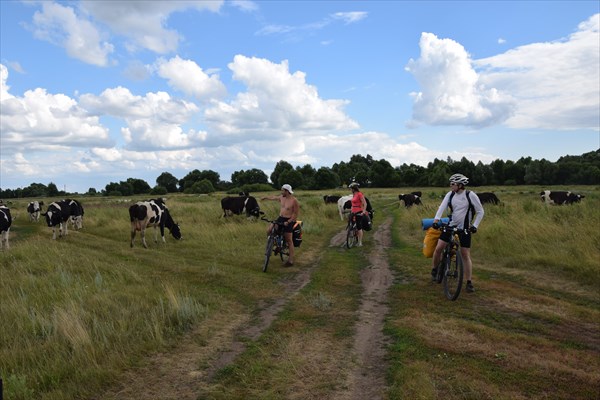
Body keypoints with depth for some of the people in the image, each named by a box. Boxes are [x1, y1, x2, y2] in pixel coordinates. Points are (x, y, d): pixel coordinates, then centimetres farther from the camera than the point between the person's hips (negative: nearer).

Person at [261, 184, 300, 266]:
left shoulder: (294, 201, -17)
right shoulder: (282, 197, 3)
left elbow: (296, 213, -16)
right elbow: (274, 197, 24)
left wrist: (288, 222, -24)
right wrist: (266, 197, 38)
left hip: (289, 220, -7)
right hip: (280, 219, 7)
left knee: (289, 241, -3)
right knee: (269, 231, -8)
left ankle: (291, 260, 3)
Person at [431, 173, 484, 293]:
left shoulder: (470, 195, -11)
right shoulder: (450, 195, -2)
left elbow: (480, 211, -5)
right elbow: (442, 206, -16)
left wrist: (475, 226, -14)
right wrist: (436, 219, -31)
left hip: (464, 229, -3)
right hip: (450, 226, 3)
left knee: (466, 255, -2)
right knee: (438, 248, -5)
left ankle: (469, 283, 7)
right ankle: (435, 269, 21)